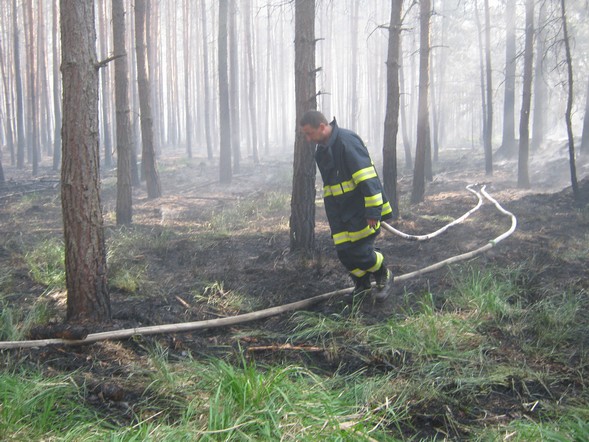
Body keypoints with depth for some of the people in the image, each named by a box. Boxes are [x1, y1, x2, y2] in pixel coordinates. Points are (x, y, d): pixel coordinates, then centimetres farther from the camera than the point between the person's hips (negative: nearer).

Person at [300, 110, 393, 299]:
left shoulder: (347, 141, -19)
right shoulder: (323, 150, 11)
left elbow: (368, 179, -23)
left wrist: (373, 211, -24)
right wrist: (332, 215, 26)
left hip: (362, 211, -8)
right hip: (341, 213, 8)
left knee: (360, 251, -7)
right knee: (344, 252, 6)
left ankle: (383, 276, 21)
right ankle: (362, 284, 30)